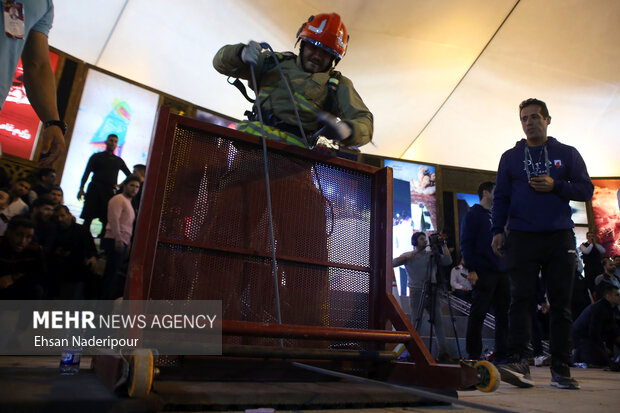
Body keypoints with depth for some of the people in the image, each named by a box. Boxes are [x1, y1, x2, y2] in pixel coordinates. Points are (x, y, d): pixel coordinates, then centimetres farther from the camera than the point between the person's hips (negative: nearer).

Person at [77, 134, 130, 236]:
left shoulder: (119, 161, 18)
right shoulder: (97, 156, 11)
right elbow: (86, 173, 3)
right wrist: (81, 188, -7)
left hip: (110, 191, 2)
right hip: (95, 189, -2)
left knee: (107, 219, -3)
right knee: (88, 217, -6)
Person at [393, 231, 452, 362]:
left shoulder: (432, 254, 13)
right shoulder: (408, 256, 8)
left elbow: (447, 261, 0)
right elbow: (393, 263, -3)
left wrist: (443, 245, -3)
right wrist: (406, 257, -14)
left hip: (431, 292, 2)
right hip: (416, 292, -2)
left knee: (437, 321, -3)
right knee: (416, 323, 0)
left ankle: (444, 352, 0)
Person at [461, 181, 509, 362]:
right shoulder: (473, 214, 1)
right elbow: (466, 244, -7)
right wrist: (471, 269, -16)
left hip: (501, 272, 7)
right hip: (483, 272, -7)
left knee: (503, 313, 6)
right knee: (478, 313, -5)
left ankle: (502, 354, 13)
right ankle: (474, 355, 1)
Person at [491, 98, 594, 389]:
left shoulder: (567, 154, 14)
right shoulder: (510, 157, 14)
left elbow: (586, 189, 9)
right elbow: (501, 196, 10)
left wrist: (555, 186, -9)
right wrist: (497, 230, -1)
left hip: (560, 237, 1)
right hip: (521, 237, 0)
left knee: (560, 303, 2)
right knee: (521, 299, -9)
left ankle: (560, 369, 10)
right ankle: (518, 363, -11)